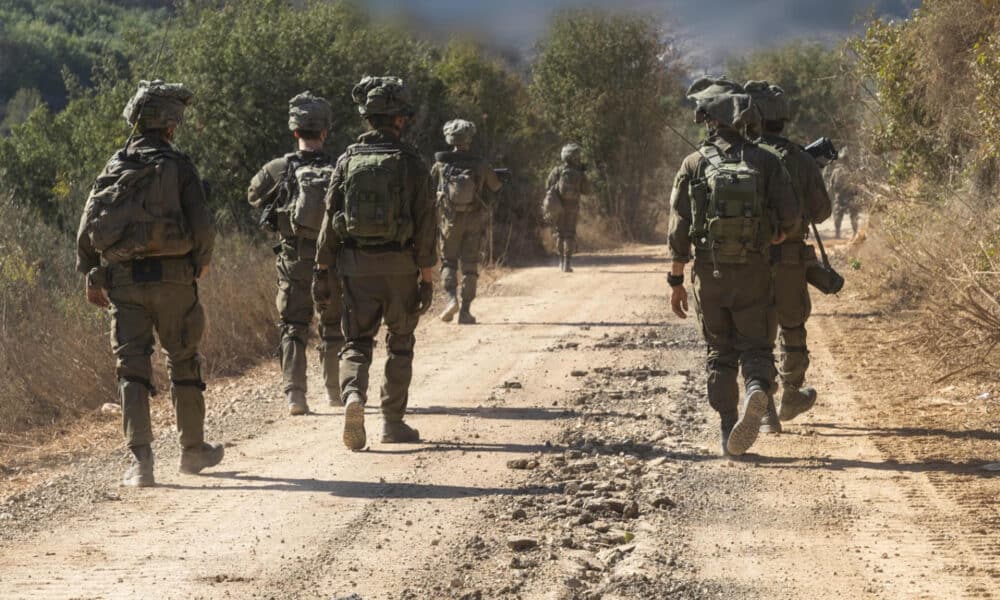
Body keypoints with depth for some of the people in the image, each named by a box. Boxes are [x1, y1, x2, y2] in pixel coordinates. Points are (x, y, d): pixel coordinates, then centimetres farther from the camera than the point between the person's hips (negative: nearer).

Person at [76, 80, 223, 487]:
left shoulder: (114, 168, 6)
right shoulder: (179, 168, -5)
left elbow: (88, 226, 4)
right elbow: (202, 227, -9)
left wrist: (91, 276, 14)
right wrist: (202, 262, 11)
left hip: (122, 281, 2)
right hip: (172, 278, -2)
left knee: (132, 367, 2)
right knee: (183, 363, 13)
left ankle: (140, 459, -10)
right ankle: (193, 449, 24)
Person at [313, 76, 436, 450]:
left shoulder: (348, 160, 1)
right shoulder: (409, 162, -6)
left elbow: (330, 216, 1)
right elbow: (425, 223, -7)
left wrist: (321, 270, 7)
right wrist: (427, 277, -2)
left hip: (355, 264, 2)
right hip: (399, 265, -2)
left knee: (357, 339, 8)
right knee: (400, 344, 12)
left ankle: (353, 394, -20)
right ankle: (393, 422, 15)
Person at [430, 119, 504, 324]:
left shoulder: (441, 165, -5)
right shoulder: (480, 165, -6)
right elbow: (496, 187, 9)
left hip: (450, 220, 0)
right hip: (474, 222, 0)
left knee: (448, 261, 13)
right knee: (470, 265, 6)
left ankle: (451, 298, -10)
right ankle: (465, 310, 2)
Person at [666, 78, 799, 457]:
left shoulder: (694, 165, -2)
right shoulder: (765, 162, -2)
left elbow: (679, 229, -3)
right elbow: (790, 218, -7)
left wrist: (676, 281, 4)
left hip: (709, 274, 1)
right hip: (753, 275, -1)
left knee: (719, 354, 14)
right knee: (756, 348, 6)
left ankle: (729, 431, 10)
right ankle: (758, 390, -26)